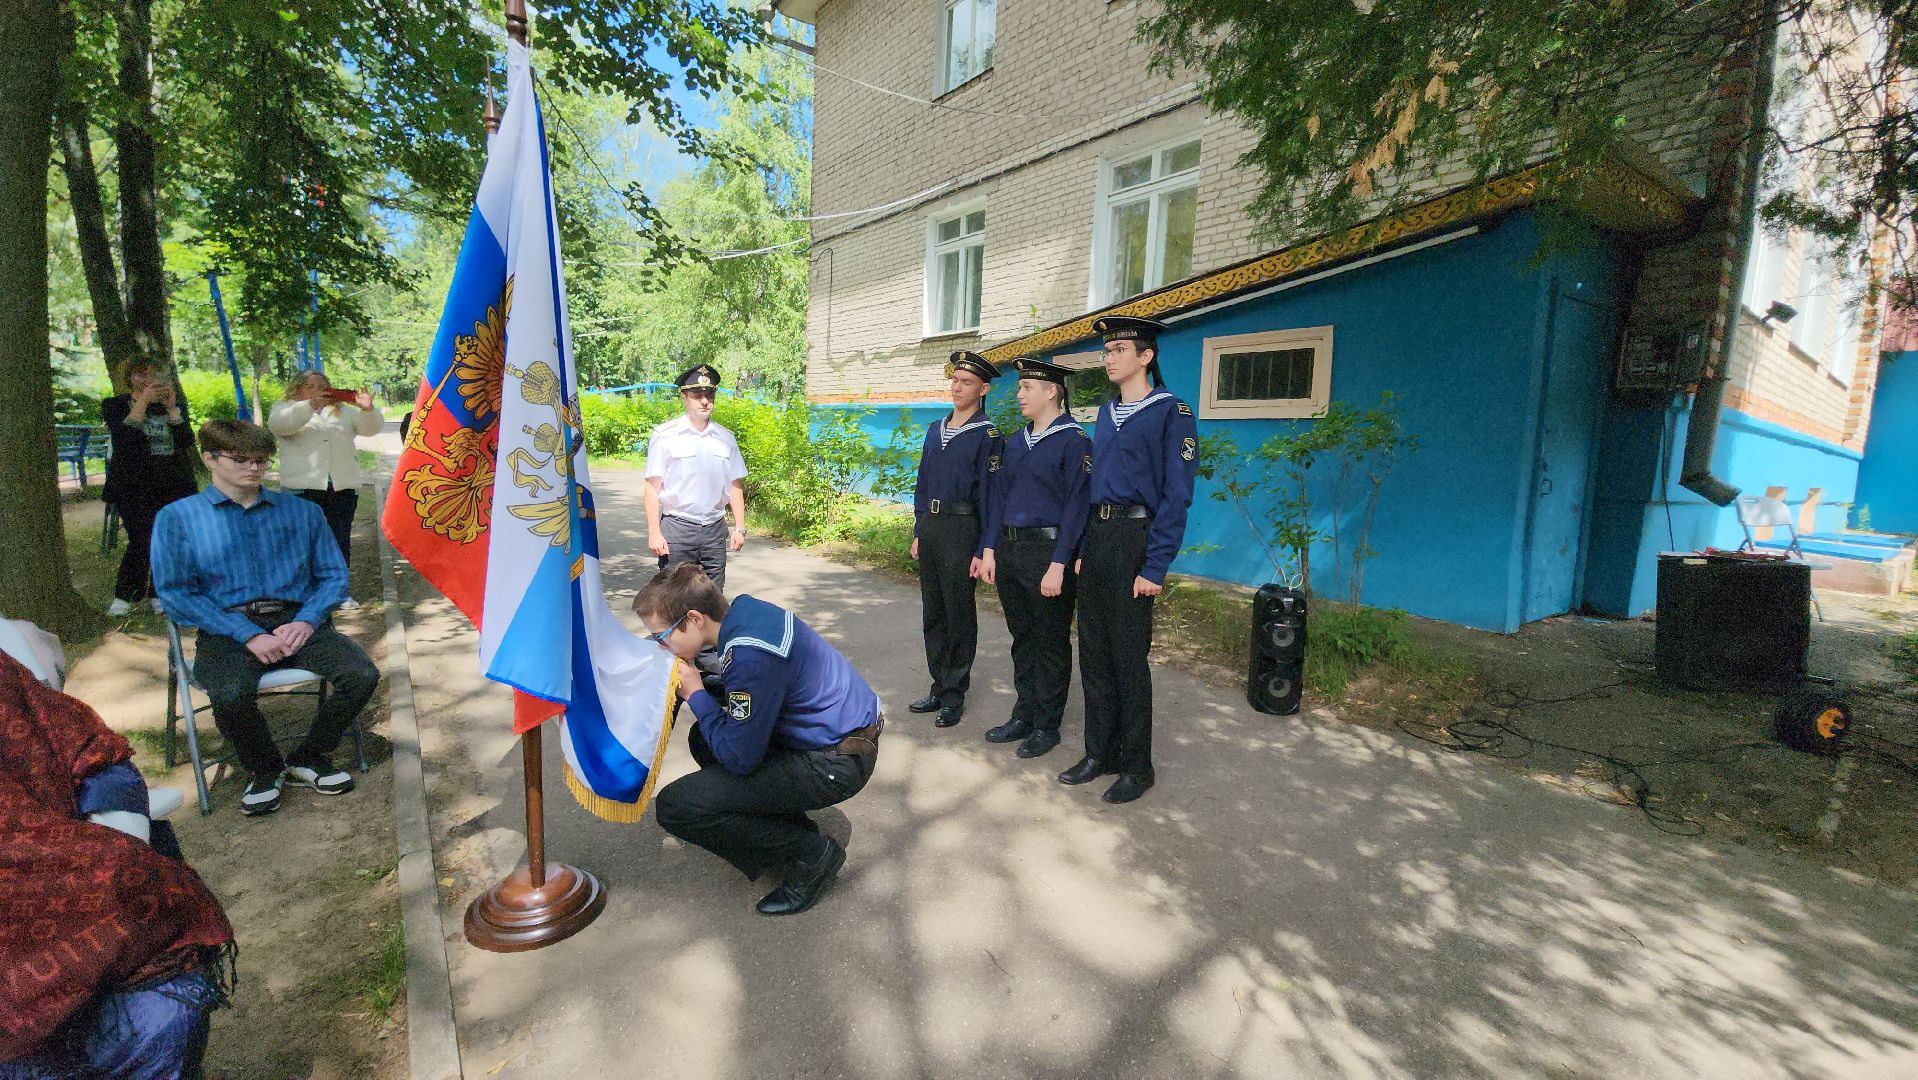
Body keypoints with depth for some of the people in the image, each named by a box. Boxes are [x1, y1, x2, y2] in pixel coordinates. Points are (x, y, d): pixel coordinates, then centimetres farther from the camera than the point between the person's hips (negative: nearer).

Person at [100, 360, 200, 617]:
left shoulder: (175, 406, 14)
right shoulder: (115, 405, 7)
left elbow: (186, 441, 0)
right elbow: (123, 438, -12)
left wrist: (171, 407, -8)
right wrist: (144, 401, -14)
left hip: (174, 484, 2)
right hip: (133, 485, -2)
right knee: (142, 539, -14)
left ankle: (157, 592, 6)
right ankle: (124, 595, 0)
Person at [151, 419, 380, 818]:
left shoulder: (302, 511, 14)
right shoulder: (177, 518, 8)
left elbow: (333, 575, 11)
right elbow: (176, 592, -2)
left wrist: (307, 621, -9)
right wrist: (249, 635, -14)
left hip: (296, 621, 2)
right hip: (227, 629, -2)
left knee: (362, 675, -23)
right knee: (231, 696, -33)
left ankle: (308, 759, 5)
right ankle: (266, 770, 1)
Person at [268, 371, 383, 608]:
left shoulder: (344, 411, 20)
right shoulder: (286, 409, 12)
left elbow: (372, 427, 7)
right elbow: (277, 424, -11)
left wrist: (368, 409, -15)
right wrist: (310, 405, -24)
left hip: (343, 488, 3)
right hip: (302, 488, -2)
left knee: (341, 540, 5)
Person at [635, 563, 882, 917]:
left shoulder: (751, 653, -28)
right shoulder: (746, 611, 1)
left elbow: (739, 758, -20)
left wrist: (695, 695, -10)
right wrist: (698, 688, 3)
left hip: (837, 763, -10)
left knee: (674, 806, -12)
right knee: (703, 738, 22)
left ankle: (811, 854, -1)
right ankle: (796, 830, 18)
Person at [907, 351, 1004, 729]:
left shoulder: (987, 435, -6)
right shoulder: (936, 429, 14)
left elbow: (989, 495, -9)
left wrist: (982, 550, -12)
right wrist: (918, 532, 14)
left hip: (960, 528, -7)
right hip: (929, 527, 7)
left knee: (959, 614, 3)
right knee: (932, 613, 12)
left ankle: (954, 696, 15)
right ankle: (939, 687, 25)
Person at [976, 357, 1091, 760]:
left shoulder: (1074, 441, -8)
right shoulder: (1015, 442, 14)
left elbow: (1075, 506, -14)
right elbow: (999, 497, 13)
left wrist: (1058, 565, -19)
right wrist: (990, 550, 5)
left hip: (1047, 550, -7)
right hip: (1009, 550, 7)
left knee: (1051, 644, 5)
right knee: (1022, 639, 15)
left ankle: (1047, 726, 19)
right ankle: (1024, 716, 29)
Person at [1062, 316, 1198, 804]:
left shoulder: (1172, 413, -8)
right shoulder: (1107, 412, 14)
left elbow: (1176, 495, -13)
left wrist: (1155, 566, -17)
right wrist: (1082, 549, 12)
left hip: (1134, 540, -7)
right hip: (1095, 537, 7)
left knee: (1128, 656, 1)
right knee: (1093, 652, 11)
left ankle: (1136, 767, 17)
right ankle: (1099, 752, 26)